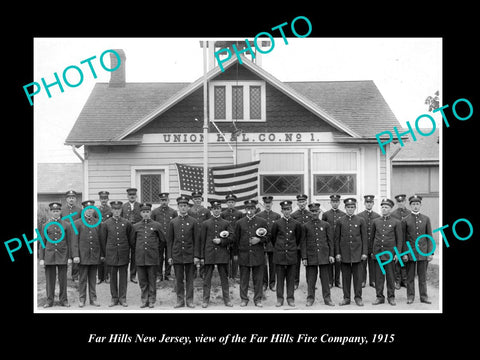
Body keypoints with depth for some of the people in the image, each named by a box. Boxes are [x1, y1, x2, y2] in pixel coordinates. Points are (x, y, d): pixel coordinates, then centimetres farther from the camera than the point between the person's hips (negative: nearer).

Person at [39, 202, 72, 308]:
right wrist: (41, 258, -1)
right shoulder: (45, 226, 6)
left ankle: (63, 300, 12)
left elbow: (68, 242, 6)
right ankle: (49, 301, 12)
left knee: (63, 279, 3)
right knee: (50, 279, 3)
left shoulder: (65, 225, 5)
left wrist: (70, 257, 1)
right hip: (49, 255, 0)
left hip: (62, 256, 0)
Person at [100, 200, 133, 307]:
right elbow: (103, 239, 8)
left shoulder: (126, 223, 3)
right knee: (113, 277, 5)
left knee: (123, 276, 2)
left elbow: (130, 238, 11)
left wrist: (128, 251, 9)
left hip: (124, 254, 0)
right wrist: (105, 253, 7)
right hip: (111, 254, 0)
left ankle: (122, 298, 10)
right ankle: (114, 298, 14)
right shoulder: (106, 223, 2)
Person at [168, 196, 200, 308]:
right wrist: (169, 256, 1)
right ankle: (180, 300, 12)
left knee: (189, 279, 4)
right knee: (179, 280, 5)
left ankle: (189, 300, 11)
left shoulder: (193, 222, 2)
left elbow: (196, 240, 0)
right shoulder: (173, 222, 6)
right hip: (177, 255, 1)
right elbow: (169, 240, 7)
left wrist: (196, 256, -6)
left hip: (190, 256, -1)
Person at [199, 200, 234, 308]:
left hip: (223, 255, 0)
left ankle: (227, 299, 12)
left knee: (224, 277, 5)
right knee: (207, 278, 2)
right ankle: (206, 300, 9)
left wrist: (221, 241, -12)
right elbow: (202, 241, 4)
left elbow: (231, 238, 4)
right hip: (209, 254, 0)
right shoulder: (205, 223, 7)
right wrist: (201, 256, 0)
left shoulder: (226, 223, 9)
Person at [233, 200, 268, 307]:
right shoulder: (239, 223, 6)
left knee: (258, 279, 3)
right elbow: (236, 239, 9)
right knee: (244, 279, 5)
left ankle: (258, 299, 13)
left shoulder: (262, 222, 4)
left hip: (258, 255, 0)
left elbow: (267, 237, 8)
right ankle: (244, 299, 14)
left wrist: (259, 240, -11)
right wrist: (235, 254, 7)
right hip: (244, 255, 0)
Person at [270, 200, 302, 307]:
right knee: (280, 277, 4)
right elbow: (272, 238, 12)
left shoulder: (297, 224, 1)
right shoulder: (277, 223, -1)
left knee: (291, 278, 4)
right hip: (279, 254, -1)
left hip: (292, 254, 1)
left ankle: (290, 298, 12)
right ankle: (279, 298, 10)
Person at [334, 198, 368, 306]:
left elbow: (364, 238, 3)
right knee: (345, 276, 4)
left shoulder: (361, 220, 3)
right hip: (344, 253, 1)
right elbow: (337, 238, 5)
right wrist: (337, 253, 0)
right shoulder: (340, 221, 4)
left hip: (357, 253, -1)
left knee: (357, 276, 2)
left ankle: (358, 297, 11)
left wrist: (364, 252, -3)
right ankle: (346, 298, 12)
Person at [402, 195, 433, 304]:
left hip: (423, 252, 1)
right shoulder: (405, 220, 1)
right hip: (410, 252, -1)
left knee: (423, 276, 6)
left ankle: (423, 296, 13)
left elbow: (429, 237, 5)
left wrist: (430, 253, 0)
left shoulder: (426, 219, 5)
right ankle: (410, 296, 12)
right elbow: (402, 238, 2)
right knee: (410, 276, 4)